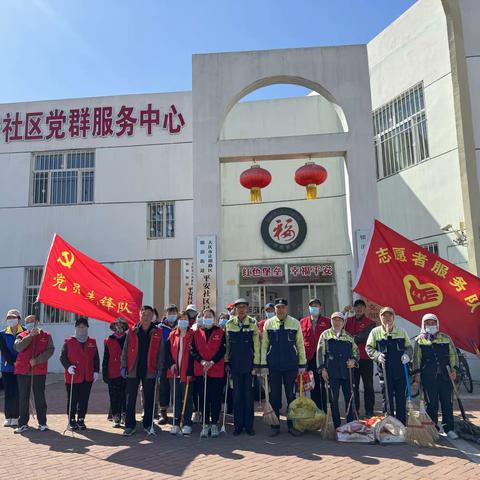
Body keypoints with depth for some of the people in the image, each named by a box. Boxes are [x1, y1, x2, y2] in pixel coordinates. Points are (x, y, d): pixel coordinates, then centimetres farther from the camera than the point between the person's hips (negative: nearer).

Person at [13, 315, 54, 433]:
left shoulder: (46, 336, 5)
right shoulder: (22, 336, 9)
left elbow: (50, 350, -5)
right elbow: (18, 347, -11)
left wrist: (37, 360, -15)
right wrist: (30, 335, -14)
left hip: (39, 371, -1)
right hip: (23, 371, 2)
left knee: (40, 397, 5)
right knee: (23, 398, 7)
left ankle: (42, 423, 14)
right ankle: (23, 423, 16)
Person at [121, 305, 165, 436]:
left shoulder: (158, 333, 3)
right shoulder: (132, 332, 4)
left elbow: (161, 352, 3)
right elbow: (125, 350, 6)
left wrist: (159, 368, -4)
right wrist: (124, 366, -1)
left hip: (150, 371, 0)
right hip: (133, 370, 0)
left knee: (149, 399, 8)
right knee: (130, 399, 5)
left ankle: (148, 424, 19)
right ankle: (130, 425, 16)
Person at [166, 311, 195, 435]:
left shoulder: (192, 335, -4)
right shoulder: (172, 335, 8)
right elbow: (168, 351, 8)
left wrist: (190, 372, -13)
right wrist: (171, 364, -7)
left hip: (186, 372, -3)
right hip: (174, 372, 3)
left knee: (187, 398, 3)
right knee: (176, 398, 10)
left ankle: (187, 424, 13)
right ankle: (176, 423, 18)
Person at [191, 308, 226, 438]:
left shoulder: (220, 333, 3)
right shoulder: (197, 333, 9)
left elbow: (222, 350, -4)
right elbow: (193, 350, 2)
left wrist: (212, 362, -15)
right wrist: (202, 361, -13)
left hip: (216, 370, -2)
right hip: (200, 370, 2)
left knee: (216, 398, 1)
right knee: (204, 398, 7)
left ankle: (214, 424, 13)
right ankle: (206, 424, 17)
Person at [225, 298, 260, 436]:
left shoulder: (253, 324, 0)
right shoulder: (229, 324, 5)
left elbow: (256, 345, -1)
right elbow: (227, 345, 8)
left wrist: (256, 364, -4)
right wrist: (227, 362, 4)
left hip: (249, 364, -1)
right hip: (235, 365, 1)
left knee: (248, 395, 4)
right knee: (237, 395, 6)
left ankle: (249, 425, 15)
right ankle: (238, 425, 16)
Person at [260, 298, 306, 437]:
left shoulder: (295, 323, 2)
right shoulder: (268, 323, 3)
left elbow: (300, 345, 4)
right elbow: (264, 345, 4)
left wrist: (302, 364, 1)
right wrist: (264, 365, -1)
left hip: (291, 365, 0)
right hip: (273, 365, 0)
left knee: (291, 395, 7)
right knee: (274, 395, 7)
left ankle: (292, 425, 20)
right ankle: (275, 426, 18)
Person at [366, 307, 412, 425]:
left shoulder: (401, 331, 9)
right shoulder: (375, 332, 3)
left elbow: (409, 347, 13)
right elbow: (368, 348, 4)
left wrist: (407, 354, -8)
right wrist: (377, 355, -14)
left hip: (401, 370, 2)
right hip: (385, 371, -1)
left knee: (401, 398, 7)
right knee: (387, 398, 5)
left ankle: (402, 424, 17)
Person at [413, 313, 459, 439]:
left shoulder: (446, 338, 9)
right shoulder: (419, 340, 6)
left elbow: (453, 354, 11)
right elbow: (416, 358, 6)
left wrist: (454, 369, 0)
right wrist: (417, 373, -1)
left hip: (445, 375, 1)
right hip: (428, 376, -1)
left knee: (447, 403, 3)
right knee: (431, 403, 2)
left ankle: (449, 429, 14)